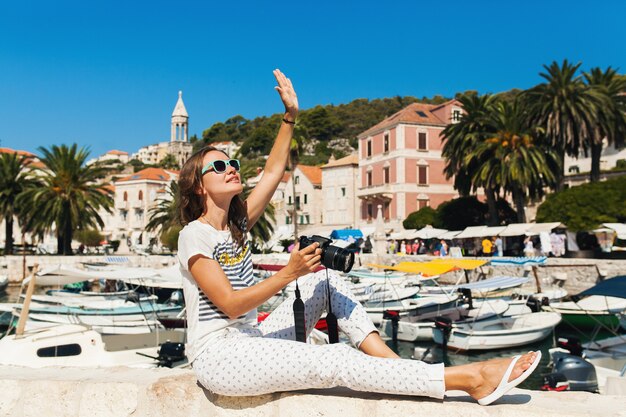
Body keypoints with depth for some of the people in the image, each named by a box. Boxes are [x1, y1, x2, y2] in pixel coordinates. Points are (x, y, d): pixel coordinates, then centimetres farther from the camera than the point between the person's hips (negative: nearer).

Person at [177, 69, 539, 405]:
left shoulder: (237, 223, 10)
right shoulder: (195, 235, -12)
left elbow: (273, 172, 9)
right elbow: (230, 304, -19)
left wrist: (290, 115, 3)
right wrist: (289, 274, -24)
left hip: (250, 342, 9)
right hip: (218, 358, -9)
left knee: (326, 279, 0)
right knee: (333, 362, -23)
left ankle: (393, 364, -11)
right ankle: (470, 378, -27)